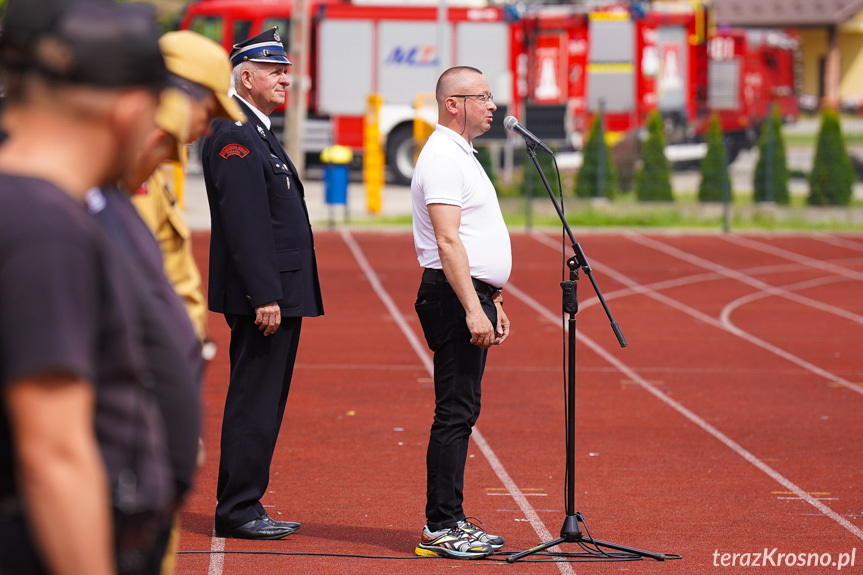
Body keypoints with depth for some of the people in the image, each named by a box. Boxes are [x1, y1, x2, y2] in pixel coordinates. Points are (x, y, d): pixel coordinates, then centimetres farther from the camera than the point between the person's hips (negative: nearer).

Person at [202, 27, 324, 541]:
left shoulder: (258, 133, 19)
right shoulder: (235, 136, -14)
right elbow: (244, 223, -21)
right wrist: (265, 297, -24)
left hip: (279, 294, 10)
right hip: (264, 297, -10)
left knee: (264, 404, 13)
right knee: (254, 405, -6)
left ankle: (244, 507, 18)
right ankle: (238, 511, -2)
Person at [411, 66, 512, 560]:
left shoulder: (463, 156, 20)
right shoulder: (443, 158, -13)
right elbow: (448, 242, -21)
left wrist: (494, 303, 24)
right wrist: (473, 309, -26)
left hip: (472, 297, 10)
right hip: (454, 298, -10)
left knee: (462, 411, 11)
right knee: (456, 412, -9)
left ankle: (450, 523, 14)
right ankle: (442, 527, -8)